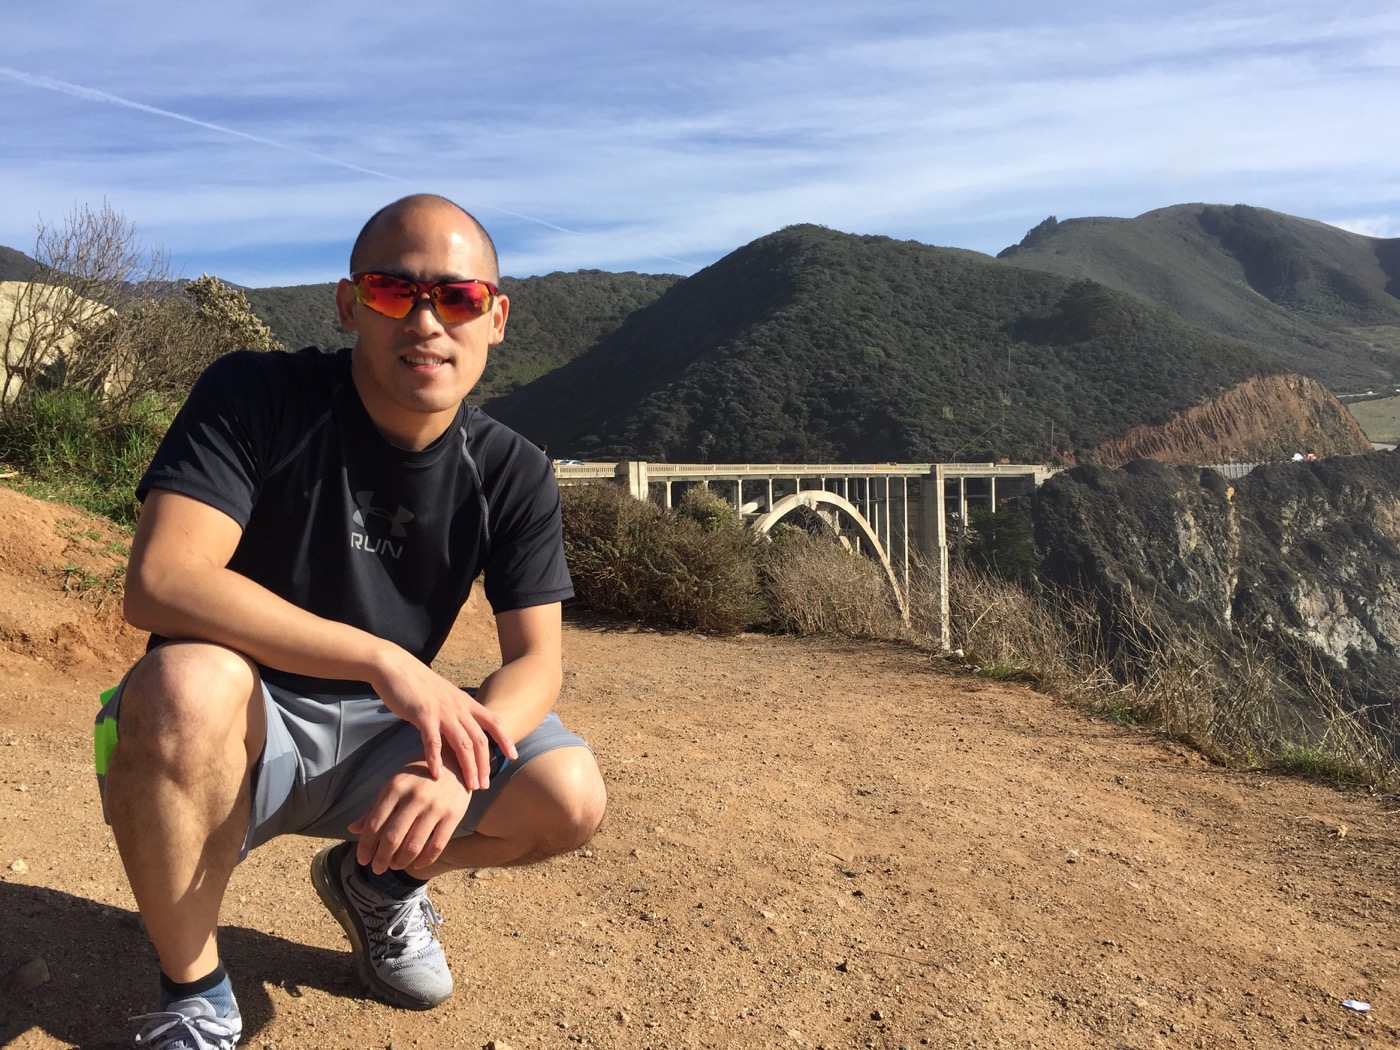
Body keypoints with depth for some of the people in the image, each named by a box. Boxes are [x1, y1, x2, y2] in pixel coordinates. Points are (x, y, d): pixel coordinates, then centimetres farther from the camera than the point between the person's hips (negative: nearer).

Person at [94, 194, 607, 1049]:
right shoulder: (255, 396, -16)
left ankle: (376, 879, 14)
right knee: (187, 680, -36)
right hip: (234, 732, -2)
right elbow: (159, 583, -28)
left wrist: (457, 761, -31)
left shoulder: (514, 475, -6)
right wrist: (387, 663, -34)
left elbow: (536, 660, -9)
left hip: (381, 739, 3)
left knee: (569, 800, -18)